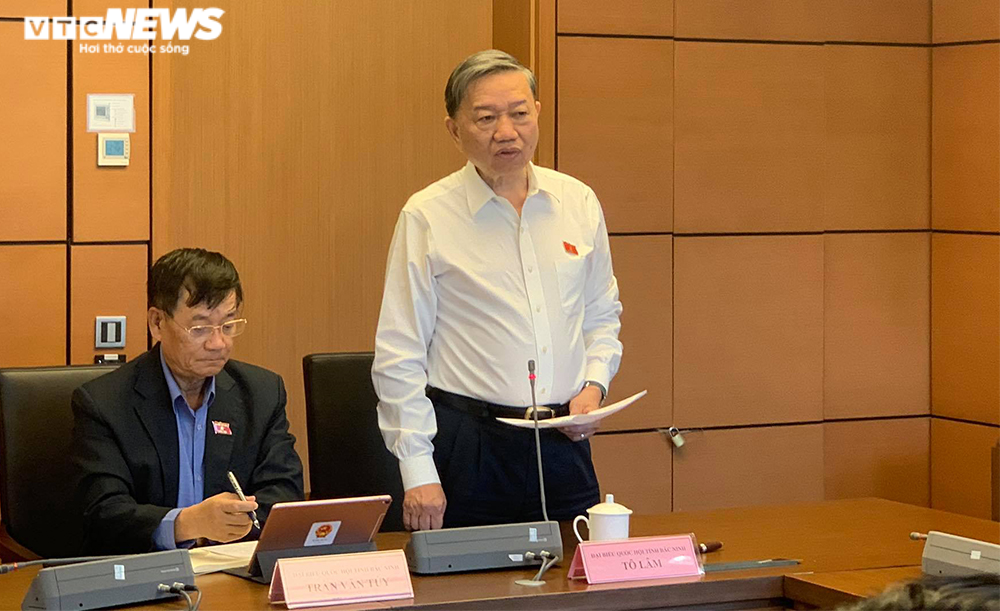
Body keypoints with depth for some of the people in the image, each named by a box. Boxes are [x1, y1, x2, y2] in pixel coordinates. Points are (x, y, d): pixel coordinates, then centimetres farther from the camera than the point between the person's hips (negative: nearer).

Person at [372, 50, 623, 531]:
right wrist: (418, 472, -10)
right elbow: (398, 358, -5)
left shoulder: (579, 203, 7)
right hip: (466, 443, -4)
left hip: (564, 442, 4)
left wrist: (595, 383, 1)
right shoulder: (426, 217, -5)